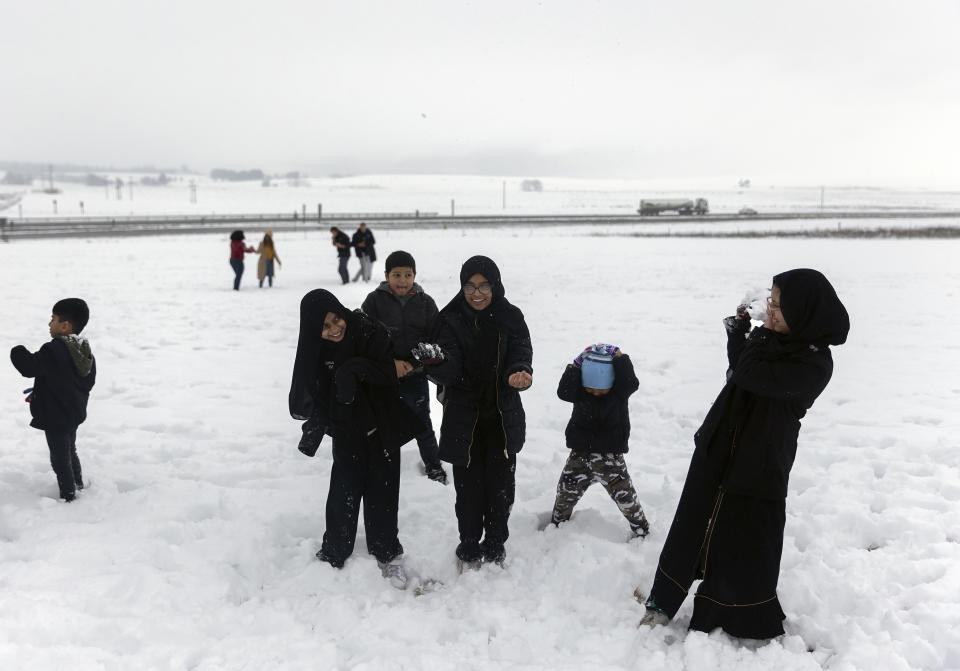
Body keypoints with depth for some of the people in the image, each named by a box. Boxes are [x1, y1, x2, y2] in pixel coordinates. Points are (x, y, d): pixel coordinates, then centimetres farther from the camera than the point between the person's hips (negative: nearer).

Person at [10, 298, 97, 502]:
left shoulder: (53, 350, -26)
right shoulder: (85, 351, 1)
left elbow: (29, 367, -27)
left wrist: (18, 352, -5)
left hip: (55, 418, -8)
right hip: (74, 414, 8)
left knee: (60, 459, 6)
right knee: (70, 452, 26)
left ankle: (68, 496, 16)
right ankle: (78, 485, 39)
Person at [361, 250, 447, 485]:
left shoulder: (425, 302, -2)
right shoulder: (374, 300, -6)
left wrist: (412, 363, -16)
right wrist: (390, 362, -17)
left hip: (415, 375, 0)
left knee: (422, 424, 7)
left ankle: (434, 465, 26)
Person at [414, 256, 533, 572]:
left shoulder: (511, 318, -3)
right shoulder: (451, 319, -7)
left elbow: (521, 356, -9)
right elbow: (449, 373, -16)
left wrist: (520, 374, -32)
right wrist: (435, 362, -39)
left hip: (503, 418, 1)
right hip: (463, 418, -1)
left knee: (501, 486, 10)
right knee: (469, 487, 6)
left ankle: (495, 548, 32)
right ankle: (469, 549, 28)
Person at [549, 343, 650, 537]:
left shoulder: (619, 391, -11)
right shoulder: (579, 390, -8)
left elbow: (631, 383, -31)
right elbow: (563, 392, -26)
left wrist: (619, 358, -28)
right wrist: (574, 367, -27)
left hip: (610, 456, -2)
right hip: (580, 454, 2)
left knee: (625, 496, 0)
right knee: (566, 492, 12)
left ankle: (642, 530, 23)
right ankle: (556, 523, 38)